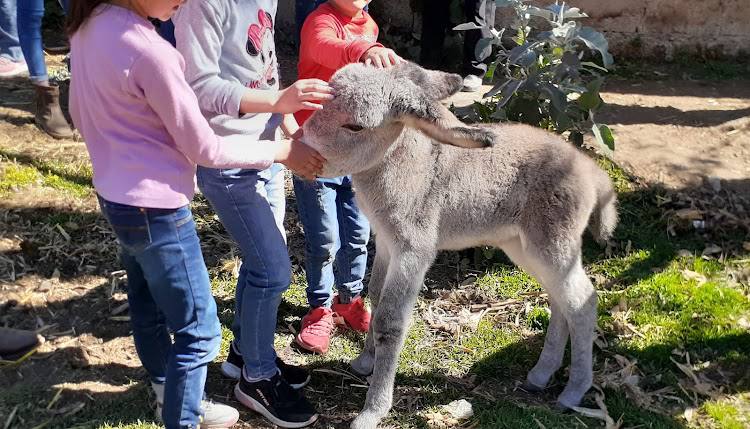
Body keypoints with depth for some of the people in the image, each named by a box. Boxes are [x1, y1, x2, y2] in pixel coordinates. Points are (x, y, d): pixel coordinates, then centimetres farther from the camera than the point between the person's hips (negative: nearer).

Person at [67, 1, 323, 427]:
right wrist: (284, 151, -11)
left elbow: (80, 113, 14)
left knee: (149, 311, 25)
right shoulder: (148, 49, -27)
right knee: (199, 332, 6)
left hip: (117, 197, 10)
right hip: (156, 209, -10)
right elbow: (204, 148, -19)